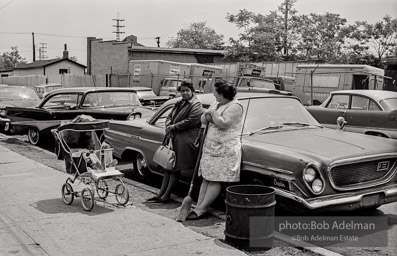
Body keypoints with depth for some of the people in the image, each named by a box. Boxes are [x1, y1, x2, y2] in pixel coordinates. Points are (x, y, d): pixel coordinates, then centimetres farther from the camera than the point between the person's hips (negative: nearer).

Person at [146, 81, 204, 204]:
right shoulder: (179, 104, 20)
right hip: (173, 138, 8)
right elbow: (169, 117, 20)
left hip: (185, 141, -8)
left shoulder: (196, 105, -8)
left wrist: (174, 127, -12)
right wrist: (168, 127, -1)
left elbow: (191, 121, -18)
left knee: (175, 169, -2)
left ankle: (166, 196, 3)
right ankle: (161, 194, 14)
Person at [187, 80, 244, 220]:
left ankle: (201, 210, -4)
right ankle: (198, 207, 10)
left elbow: (223, 124, -23)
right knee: (206, 179, 8)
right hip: (210, 147, 9)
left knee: (215, 181, -5)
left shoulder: (235, 106, -12)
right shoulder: (216, 104, 15)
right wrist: (207, 115, -4)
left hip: (224, 149, -9)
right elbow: (203, 120, 17)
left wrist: (213, 112, -10)